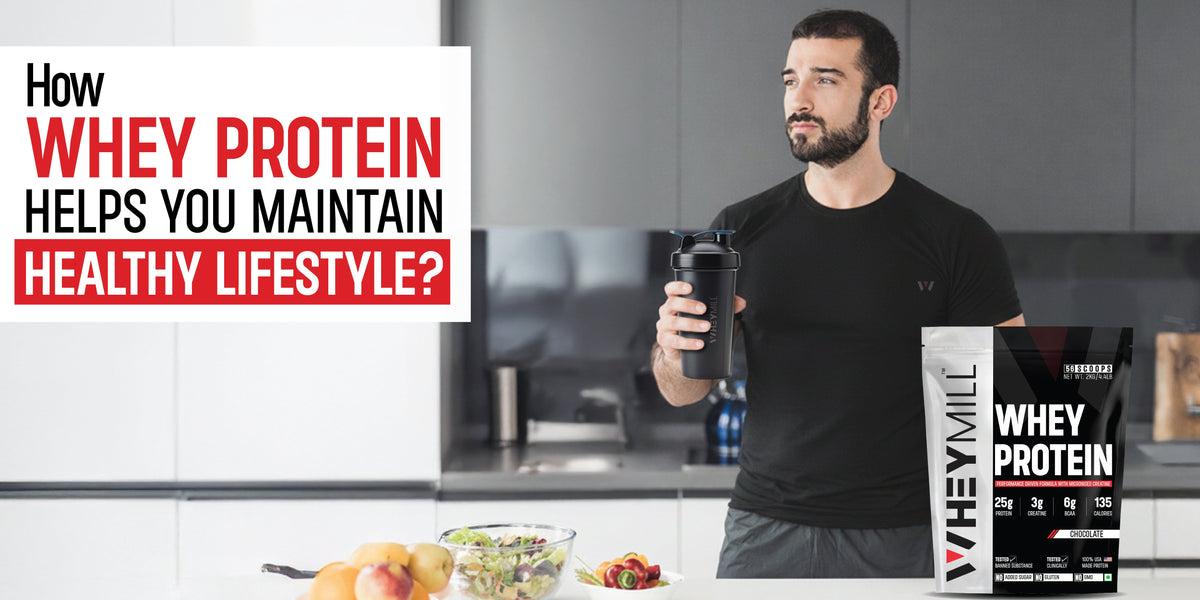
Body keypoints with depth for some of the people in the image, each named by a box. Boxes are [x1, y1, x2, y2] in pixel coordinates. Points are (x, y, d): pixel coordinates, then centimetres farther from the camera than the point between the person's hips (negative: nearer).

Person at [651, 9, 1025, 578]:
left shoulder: (955, 237, -2)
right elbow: (681, 393, 9)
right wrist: (674, 347, -14)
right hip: (763, 532, 2)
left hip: (904, 543, -2)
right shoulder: (743, 228, 6)